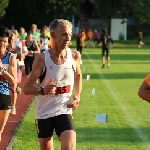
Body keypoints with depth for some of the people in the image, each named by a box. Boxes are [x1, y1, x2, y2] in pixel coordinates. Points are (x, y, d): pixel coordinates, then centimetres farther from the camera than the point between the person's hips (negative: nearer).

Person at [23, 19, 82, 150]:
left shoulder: (75, 56, -3)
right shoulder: (42, 59, -12)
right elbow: (27, 88, -9)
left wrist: (78, 95, 5)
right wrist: (42, 90, -29)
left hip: (64, 111, 1)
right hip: (44, 113, -1)